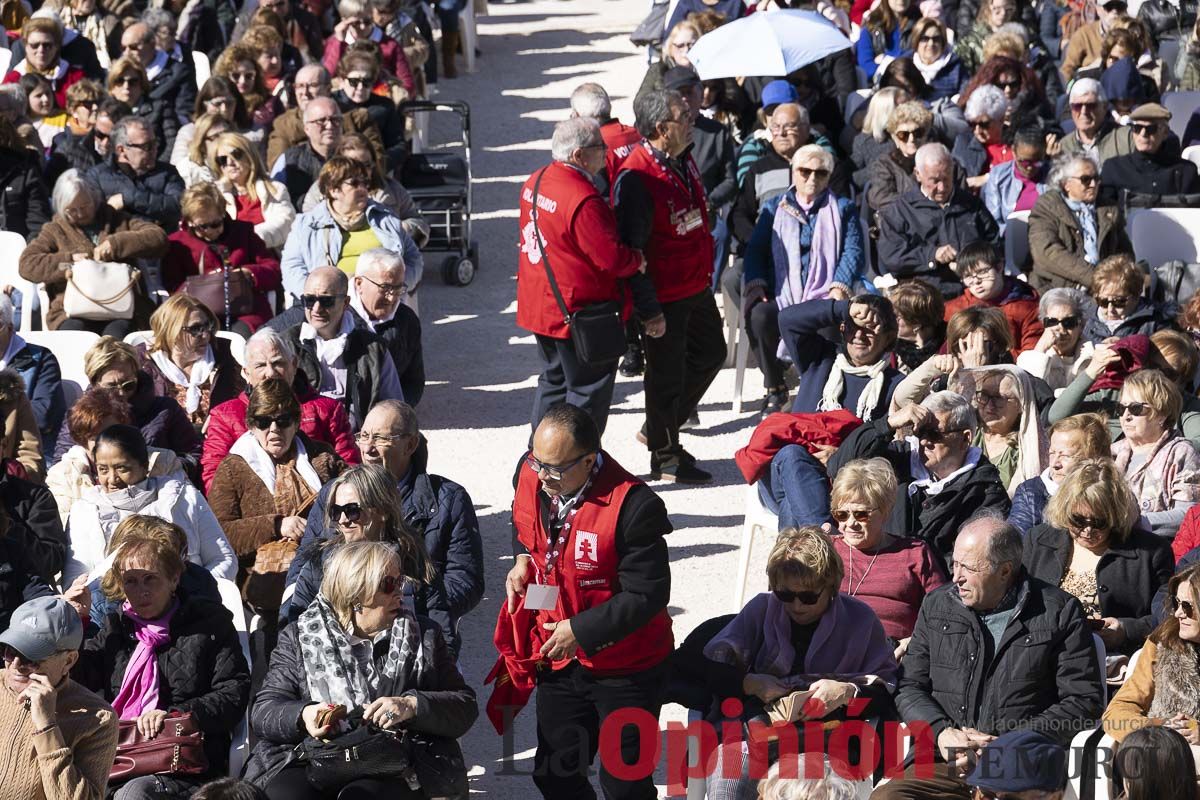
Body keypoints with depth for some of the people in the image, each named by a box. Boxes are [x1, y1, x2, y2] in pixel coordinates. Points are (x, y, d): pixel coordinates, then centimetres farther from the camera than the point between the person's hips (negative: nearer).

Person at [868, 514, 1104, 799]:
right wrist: (942, 732, -4)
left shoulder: (1059, 613, 4)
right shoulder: (937, 606, 16)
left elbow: (1083, 699, 0)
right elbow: (910, 687, 17)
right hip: (944, 767, 4)